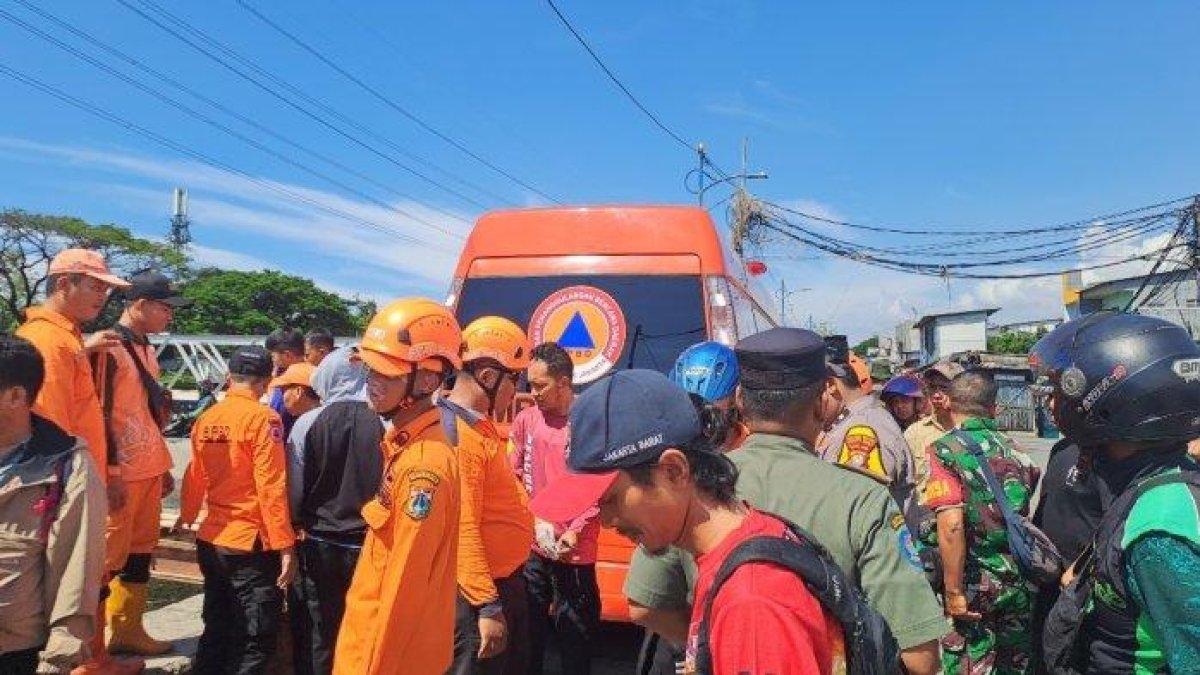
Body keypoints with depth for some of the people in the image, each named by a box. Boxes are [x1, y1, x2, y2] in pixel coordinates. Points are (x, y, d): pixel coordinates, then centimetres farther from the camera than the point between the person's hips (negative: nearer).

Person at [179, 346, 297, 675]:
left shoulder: (207, 418, 3)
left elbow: (194, 476, 14)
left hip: (210, 540, 7)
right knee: (256, 641, 5)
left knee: (217, 629, 21)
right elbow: (271, 488, -19)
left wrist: (187, 516, 33)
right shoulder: (262, 418, -15)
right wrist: (285, 546, -16)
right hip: (250, 543, -7)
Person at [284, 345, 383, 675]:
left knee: (318, 638, 15)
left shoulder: (308, 422, -7)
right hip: (371, 545, 0)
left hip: (320, 545, 1)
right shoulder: (387, 422, -11)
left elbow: (294, 489, 0)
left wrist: (298, 524, 16)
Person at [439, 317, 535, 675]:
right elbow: (462, 529, -27)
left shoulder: (481, 423, 7)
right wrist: (487, 606, -26)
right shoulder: (455, 434, -24)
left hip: (508, 579, 10)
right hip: (480, 590, -10)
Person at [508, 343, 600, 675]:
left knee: (575, 635, 10)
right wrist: (534, 520, -6)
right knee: (527, 629, 17)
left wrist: (575, 531, -15)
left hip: (574, 551, -3)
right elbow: (513, 476, 5)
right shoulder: (526, 419, 2)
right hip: (530, 547, 4)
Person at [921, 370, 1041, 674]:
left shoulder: (945, 450, -14)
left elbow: (951, 525, -23)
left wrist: (953, 591, -18)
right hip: (1017, 581, 5)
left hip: (974, 582, -5)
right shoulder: (1014, 450, 4)